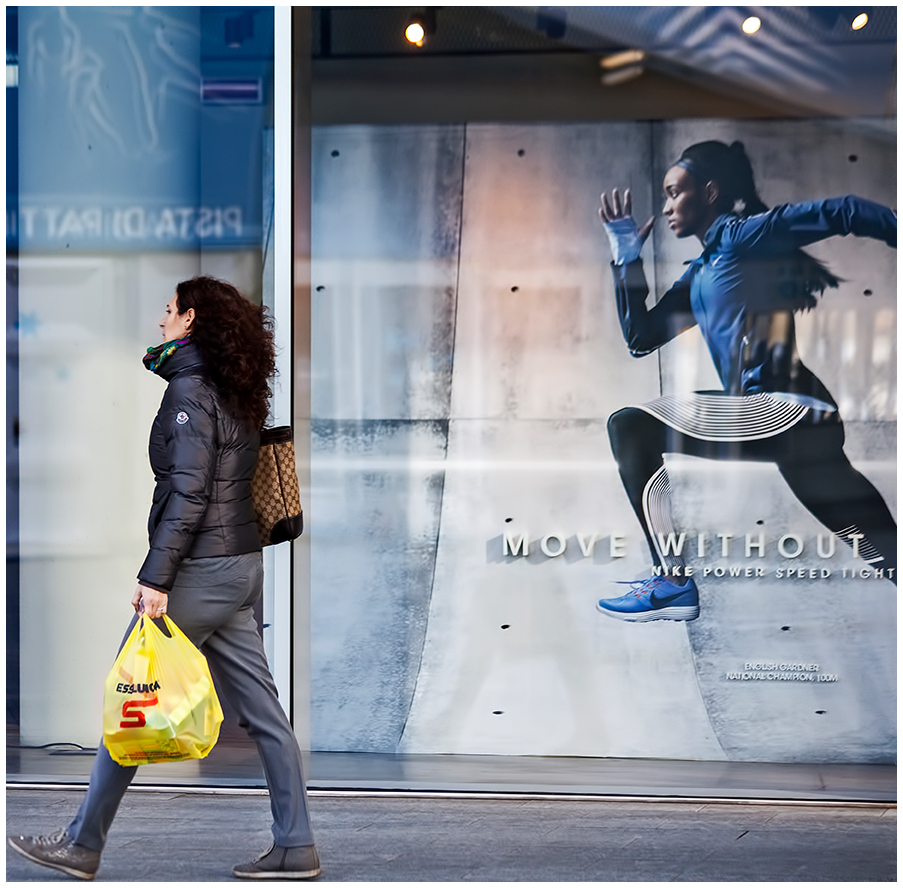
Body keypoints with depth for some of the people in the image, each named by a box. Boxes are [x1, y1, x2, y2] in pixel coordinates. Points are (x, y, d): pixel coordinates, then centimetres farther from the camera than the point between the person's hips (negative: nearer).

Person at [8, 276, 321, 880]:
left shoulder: (189, 389, -12)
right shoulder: (236, 393, 15)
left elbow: (188, 493, -20)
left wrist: (156, 577, -21)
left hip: (201, 569, -9)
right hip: (241, 565, 9)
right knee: (260, 706, 7)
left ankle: (83, 845, 9)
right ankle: (296, 848, 9)